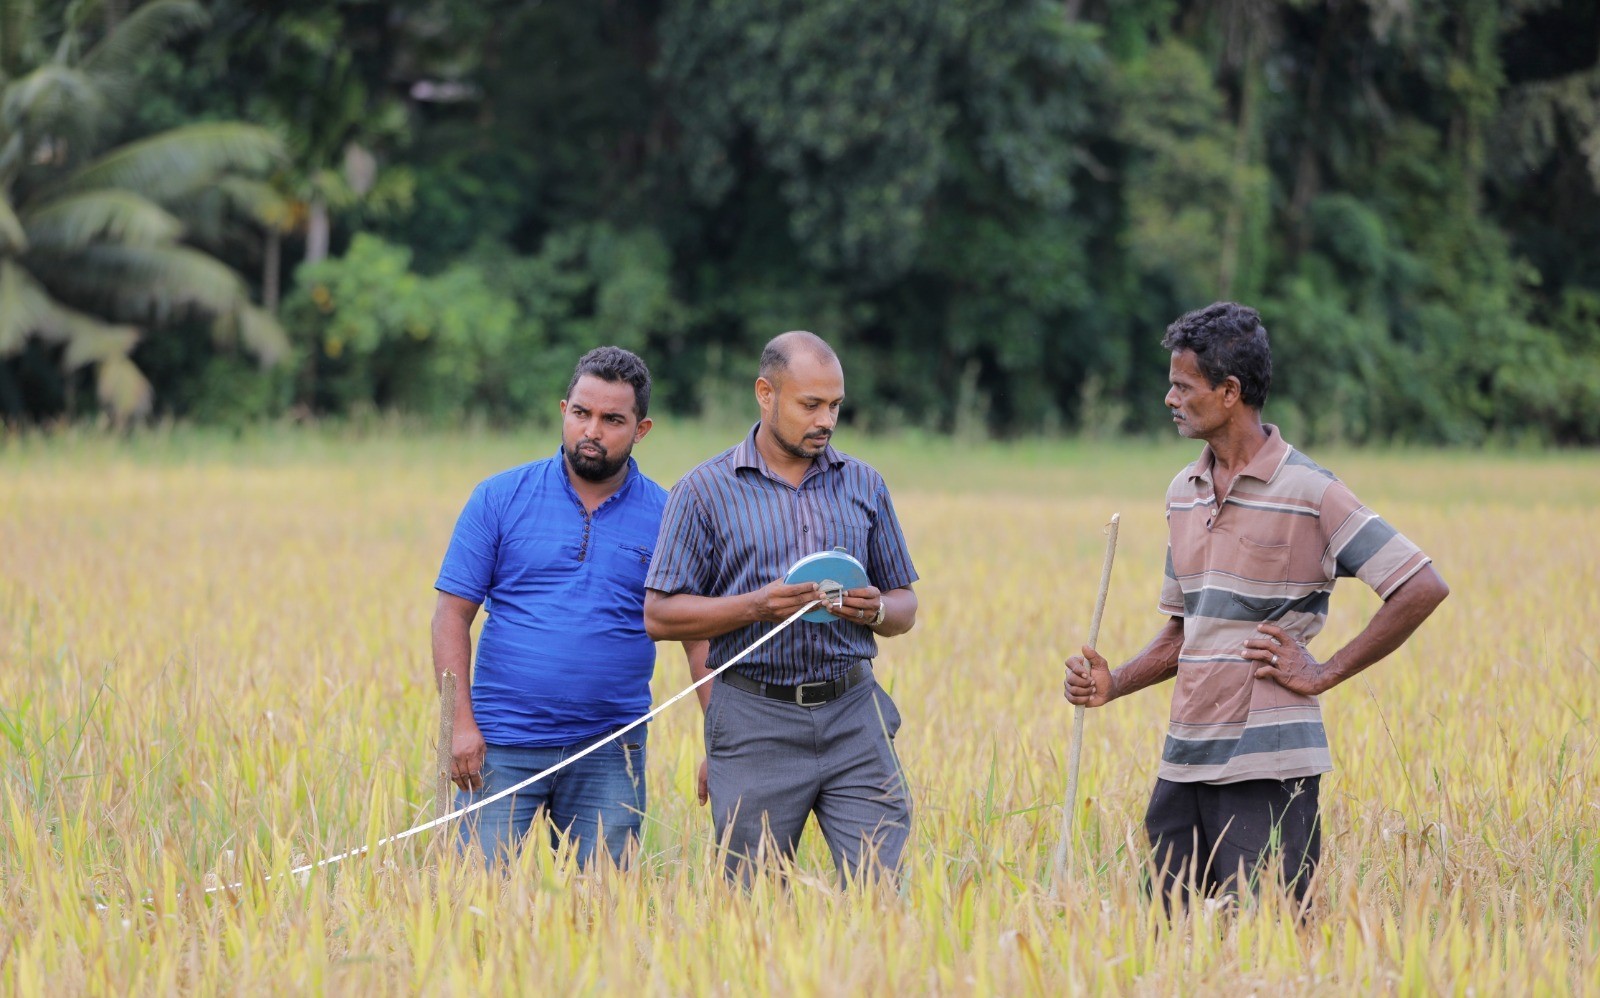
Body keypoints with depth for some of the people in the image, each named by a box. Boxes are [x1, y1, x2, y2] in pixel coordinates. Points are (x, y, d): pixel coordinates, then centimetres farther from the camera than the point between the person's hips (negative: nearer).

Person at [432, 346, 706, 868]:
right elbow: (452, 614, 1)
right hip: (500, 746, -1)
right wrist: (461, 722, -9)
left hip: (608, 755, 1)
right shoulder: (501, 498, 2)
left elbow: (700, 638, 5)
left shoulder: (666, 517, 4)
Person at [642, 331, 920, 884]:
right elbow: (660, 615, -2)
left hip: (852, 714, 2)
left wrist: (876, 611, -7)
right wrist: (757, 606, -16)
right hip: (756, 723, -2)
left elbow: (904, 606, 17)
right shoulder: (705, 491, 1)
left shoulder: (863, 485, 11)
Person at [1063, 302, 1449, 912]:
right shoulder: (1184, 494, 14)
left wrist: (1326, 674, -10)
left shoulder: (1307, 493, -8)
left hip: (1268, 765, -7)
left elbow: (1423, 588, -12)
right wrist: (1113, 684, 3)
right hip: (1184, 760, 7)